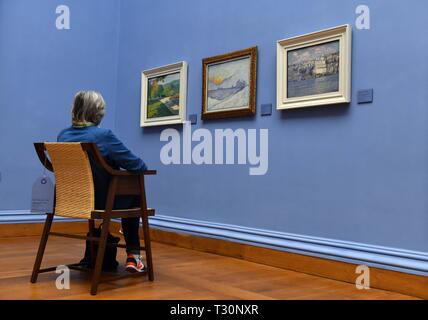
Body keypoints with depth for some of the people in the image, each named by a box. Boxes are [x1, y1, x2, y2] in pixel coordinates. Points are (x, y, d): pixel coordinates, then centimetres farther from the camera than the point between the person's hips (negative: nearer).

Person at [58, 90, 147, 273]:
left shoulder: (63, 135, -2)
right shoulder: (103, 135, -20)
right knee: (133, 194, 22)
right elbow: (137, 166, -17)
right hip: (99, 202, -6)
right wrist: (143, 167, 7)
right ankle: (133, 255, 21)